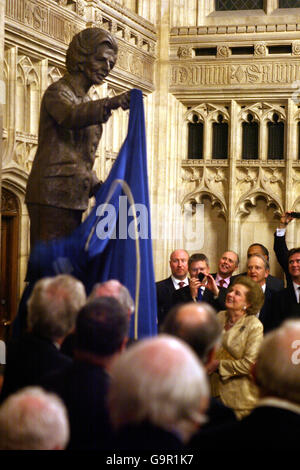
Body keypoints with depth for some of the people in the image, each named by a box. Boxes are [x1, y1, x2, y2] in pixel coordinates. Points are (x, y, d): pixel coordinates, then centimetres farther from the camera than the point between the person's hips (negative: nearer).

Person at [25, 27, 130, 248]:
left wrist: (97, 187, 9)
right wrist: (112, 103, -45)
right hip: (52, 196, -9)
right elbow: (70, 116, -30)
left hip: (73, 198, 9)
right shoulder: (57, 93, -4)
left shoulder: (86, 101, 21)